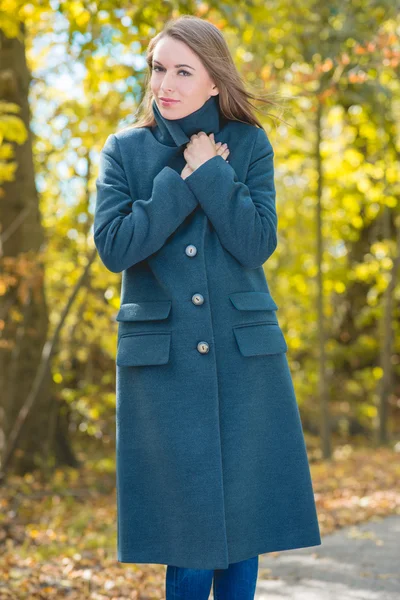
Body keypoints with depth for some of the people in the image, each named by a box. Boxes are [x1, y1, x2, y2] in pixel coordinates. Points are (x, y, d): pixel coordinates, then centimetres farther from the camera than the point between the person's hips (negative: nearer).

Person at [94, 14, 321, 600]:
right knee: (190, 541, 2)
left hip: (244, 359, 1)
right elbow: (113, 244, -10)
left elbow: (258, 242, -8)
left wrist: (210, 171, -11)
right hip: (162, 362, -1)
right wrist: (187, 180, -10)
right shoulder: (124, 149, 5)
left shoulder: (249, 144, 5)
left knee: (243, 524, 6)